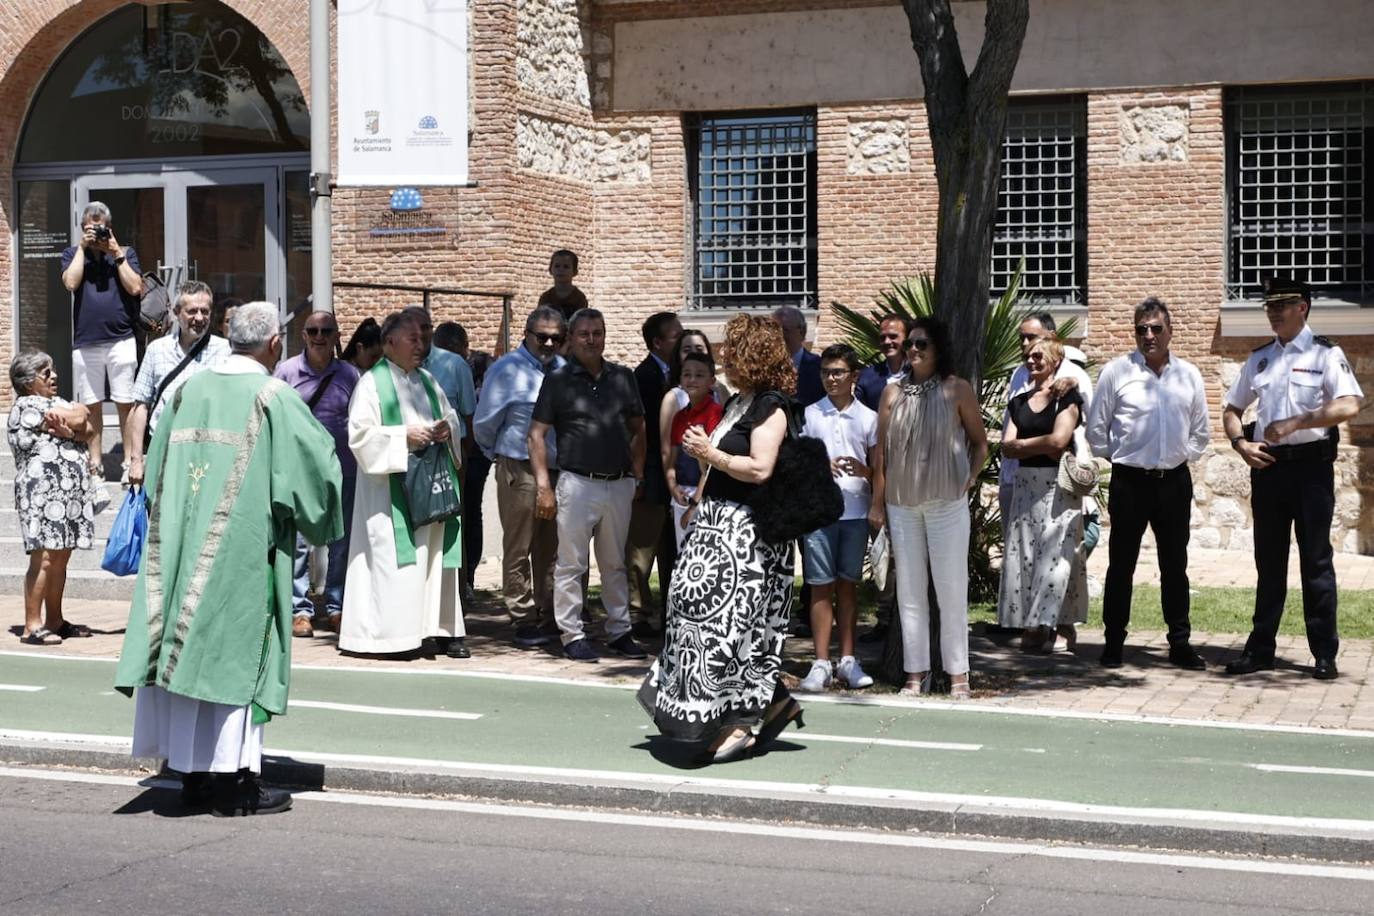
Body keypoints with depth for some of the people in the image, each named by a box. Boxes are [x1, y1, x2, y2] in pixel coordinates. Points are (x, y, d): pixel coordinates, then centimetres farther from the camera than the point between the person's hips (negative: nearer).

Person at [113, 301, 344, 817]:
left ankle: (192, 773, 18)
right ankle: (232, 780, 2)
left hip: (182, 542, 6)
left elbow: (157, 467, 15)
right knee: (236, 651, -1)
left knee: (188, 644, 10)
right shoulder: (273, 397, -9)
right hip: (243, 546, -6)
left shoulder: (190, 390, 8)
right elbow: (318, 463, -8)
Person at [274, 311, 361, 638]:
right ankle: (300, 610, 6)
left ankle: (337, 608, 16)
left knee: (342, 542, 6)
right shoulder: (286, 371, 1)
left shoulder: (349, 374, 6)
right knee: (298, 542, -2)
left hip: (342, 471, 2)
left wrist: (363, 468, 10)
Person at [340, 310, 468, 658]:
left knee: (435, 556, 5)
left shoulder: (427, 381, 16)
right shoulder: (372, 383, -3)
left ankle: (443, 628, 9)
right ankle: (390, 633, -4)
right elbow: (360, 434, -9)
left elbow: (452, 417, 21)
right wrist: (404, 436, -16)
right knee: (394, 559, -8)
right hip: (391, 487, -6)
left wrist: (447, 429, -2)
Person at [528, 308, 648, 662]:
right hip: (578, 483, -4)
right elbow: (536, 435, -3)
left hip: (620, 484, 4)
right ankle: (572, 635, 8)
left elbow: (637, 429, 18)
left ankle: (619, 631, 20)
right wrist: (543, 486, -9)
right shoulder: (558, 380, -1)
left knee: (615, 564, 12)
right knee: (571, 564, 0)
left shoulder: (623, 378, 10)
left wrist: (637, 473, 8)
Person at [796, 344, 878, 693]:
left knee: (848, 584, 7)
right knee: (821, 585, -1)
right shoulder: (811, 414, 6)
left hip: (856, 510, 1)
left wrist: (863, 470, -14)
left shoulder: (868, 418, 7)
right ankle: (821, 664, 0)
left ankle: (847, 660, 12)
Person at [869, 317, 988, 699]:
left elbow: (980, 442, 6)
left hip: (947, 501, -3)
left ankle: (958, 673, 7)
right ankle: (916, 673, 14)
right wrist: (877, 502, 6)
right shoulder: (893, 393, 8)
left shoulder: (957, 390, -1)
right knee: (909, 591, 7)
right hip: (902, 504, 3)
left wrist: (970, 478, -7)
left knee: (951, 588, 0)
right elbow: (880, 450, 8)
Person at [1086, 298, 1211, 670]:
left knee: (1175, 566, 9)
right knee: (1121, 565, 3)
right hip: (1130, 481, -3)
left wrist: (1181, 457, 8)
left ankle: (1180, 643, 17)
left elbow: (1200, 432, 17)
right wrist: (1116, 458, 4)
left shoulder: (1189, 375, 7)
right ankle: (1113, 643, 11)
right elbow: (1096, 429, 3)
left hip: (1175, 481, 3)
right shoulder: (1116, 372, -3)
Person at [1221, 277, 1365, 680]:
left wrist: (1293, 423, -21)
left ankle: (1324, 653, 10)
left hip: (1311, 464, -5)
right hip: (1268, 465, 5)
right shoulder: (1260, 359, 12)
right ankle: (1260, 649, 16)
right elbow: (1231, 410, 18)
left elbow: (1348, 406, -17)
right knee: (1268, 560, 10)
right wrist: (1241, 443, -1)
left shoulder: (1325, 354, -4)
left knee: (1315, 559, 2)